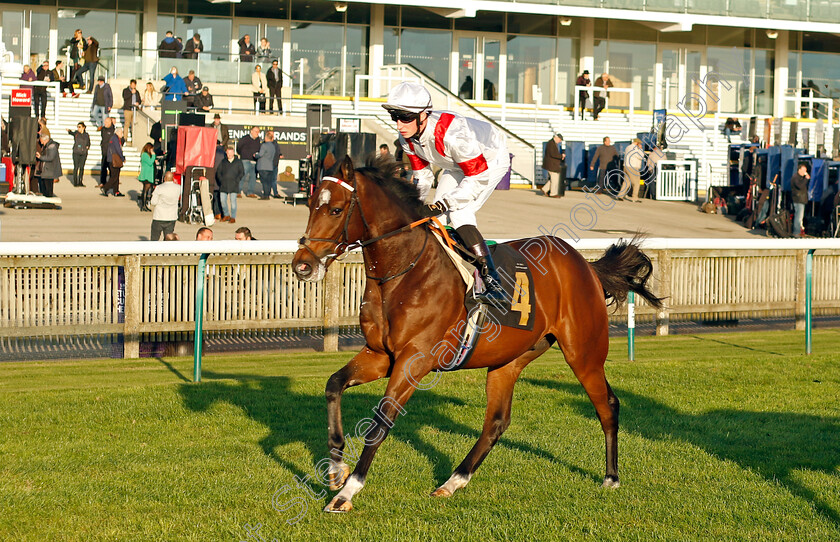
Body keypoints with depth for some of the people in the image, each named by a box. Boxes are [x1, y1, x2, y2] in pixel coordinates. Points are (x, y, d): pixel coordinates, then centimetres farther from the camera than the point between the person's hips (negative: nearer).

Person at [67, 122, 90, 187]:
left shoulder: (86, 135, 9)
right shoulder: (76, 133, 3)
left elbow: (88, 143, 16)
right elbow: (72, 133, -12)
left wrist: (88, 147, 0)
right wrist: (69, 131, -29)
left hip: (83, 153, 3)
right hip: (76, 153, -3)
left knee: (82, 167, 5)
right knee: (76, 167, -4)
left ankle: (80, 182, 13)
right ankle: (75, 182, 2)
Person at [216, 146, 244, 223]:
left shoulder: (238, 162, 7)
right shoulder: (223, 162, 14)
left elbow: (242, 172, 4)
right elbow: (218, 172, 14)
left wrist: (236, 180, -7)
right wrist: (221, 180, 0)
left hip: (233, 185, -3)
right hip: (224, 185, 3)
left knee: (233, 200, -7)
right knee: (223, 200, 1)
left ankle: (233, 217, -1)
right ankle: (226, 215, 17)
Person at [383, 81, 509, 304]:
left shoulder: (451, 134, -41)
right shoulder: (407, 138, -17)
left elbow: (478, 178, -34)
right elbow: (422, 175, -1)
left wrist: (442, 205, -39)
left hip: (491, 159, -8)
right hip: (457, 165, 9)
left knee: (459, 214, -25)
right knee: (437, 218, 1)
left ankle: (493, 284, -28)